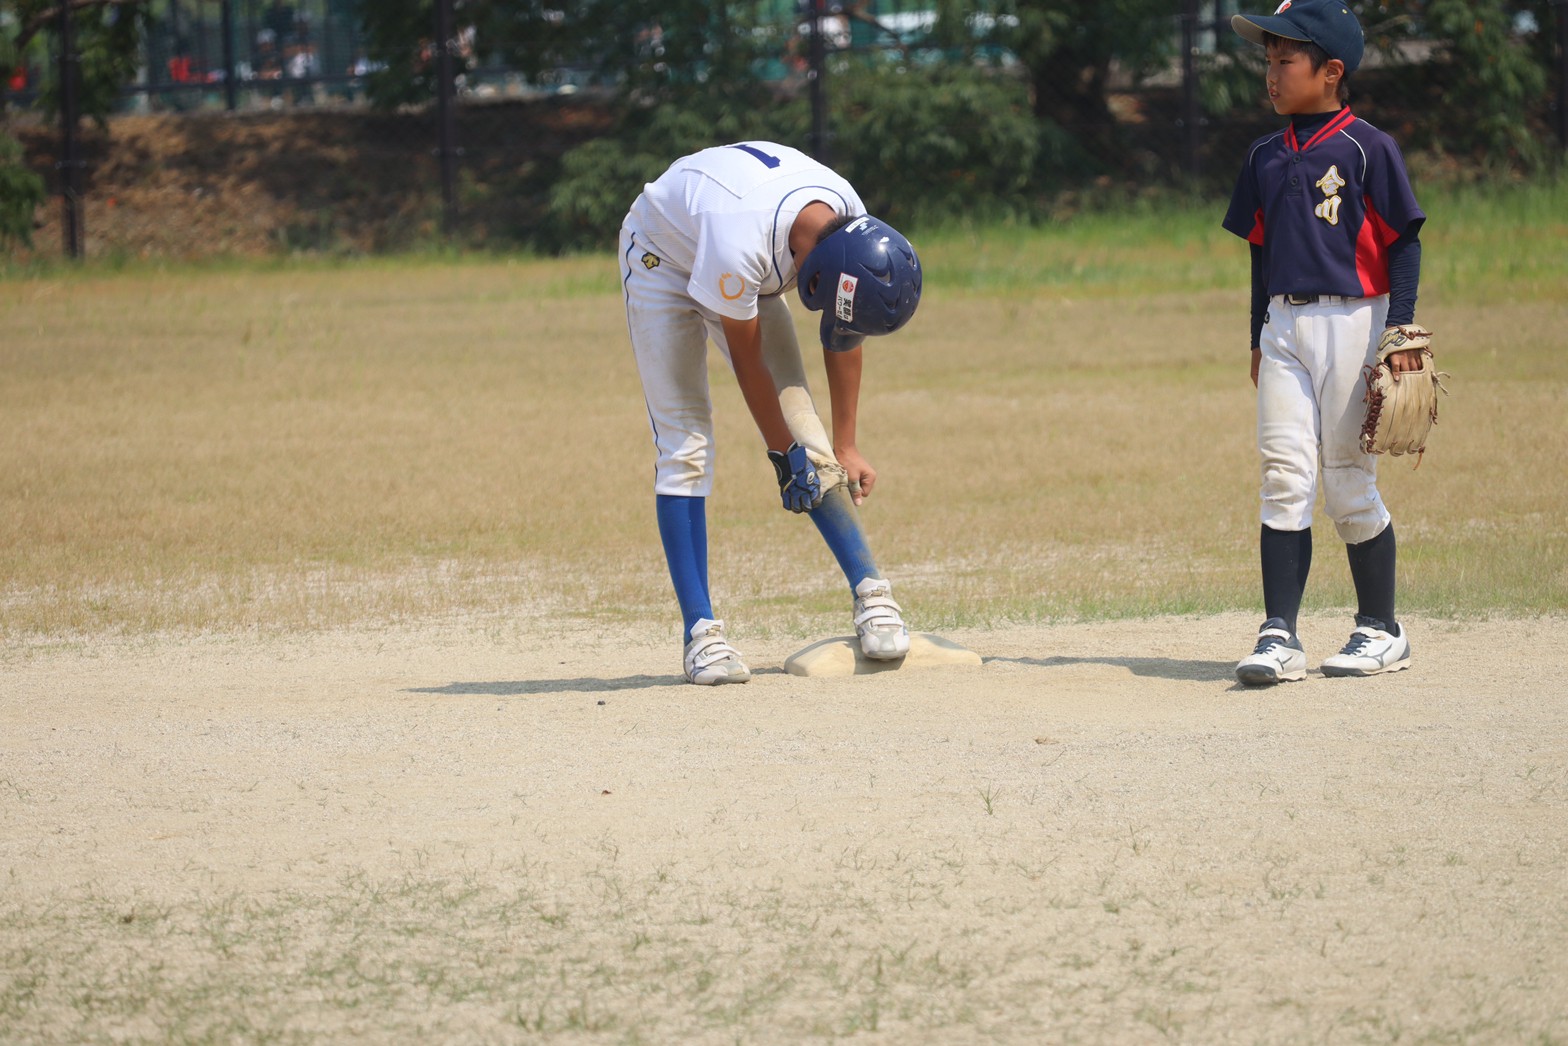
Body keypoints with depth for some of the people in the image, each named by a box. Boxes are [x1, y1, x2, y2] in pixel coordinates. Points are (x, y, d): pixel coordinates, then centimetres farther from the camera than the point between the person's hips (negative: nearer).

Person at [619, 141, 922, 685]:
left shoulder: (851, 226, -25)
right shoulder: (741, 240, -43)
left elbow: (843, 339, -8)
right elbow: (746, 358, -27)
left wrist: (845, 446, -1)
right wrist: (782, 452, -16)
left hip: (741, 268, 5)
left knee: (801, 427, -3)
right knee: (683, 447, -12)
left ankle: (869, 589, 0)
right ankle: (700, 631, -12)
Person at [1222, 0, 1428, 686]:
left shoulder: (1367, 148, -5)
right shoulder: (1266, 158, 13)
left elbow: (1404, 242, -5)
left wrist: (1401, 330, -11)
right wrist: (1258, 339, 19)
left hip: (1352, 321, -5)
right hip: (1284, 327, 5)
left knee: (1347, 482, -2)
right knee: (1284, 476, -2)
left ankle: (1381, 630, 12)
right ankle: (1279, 636, -4)